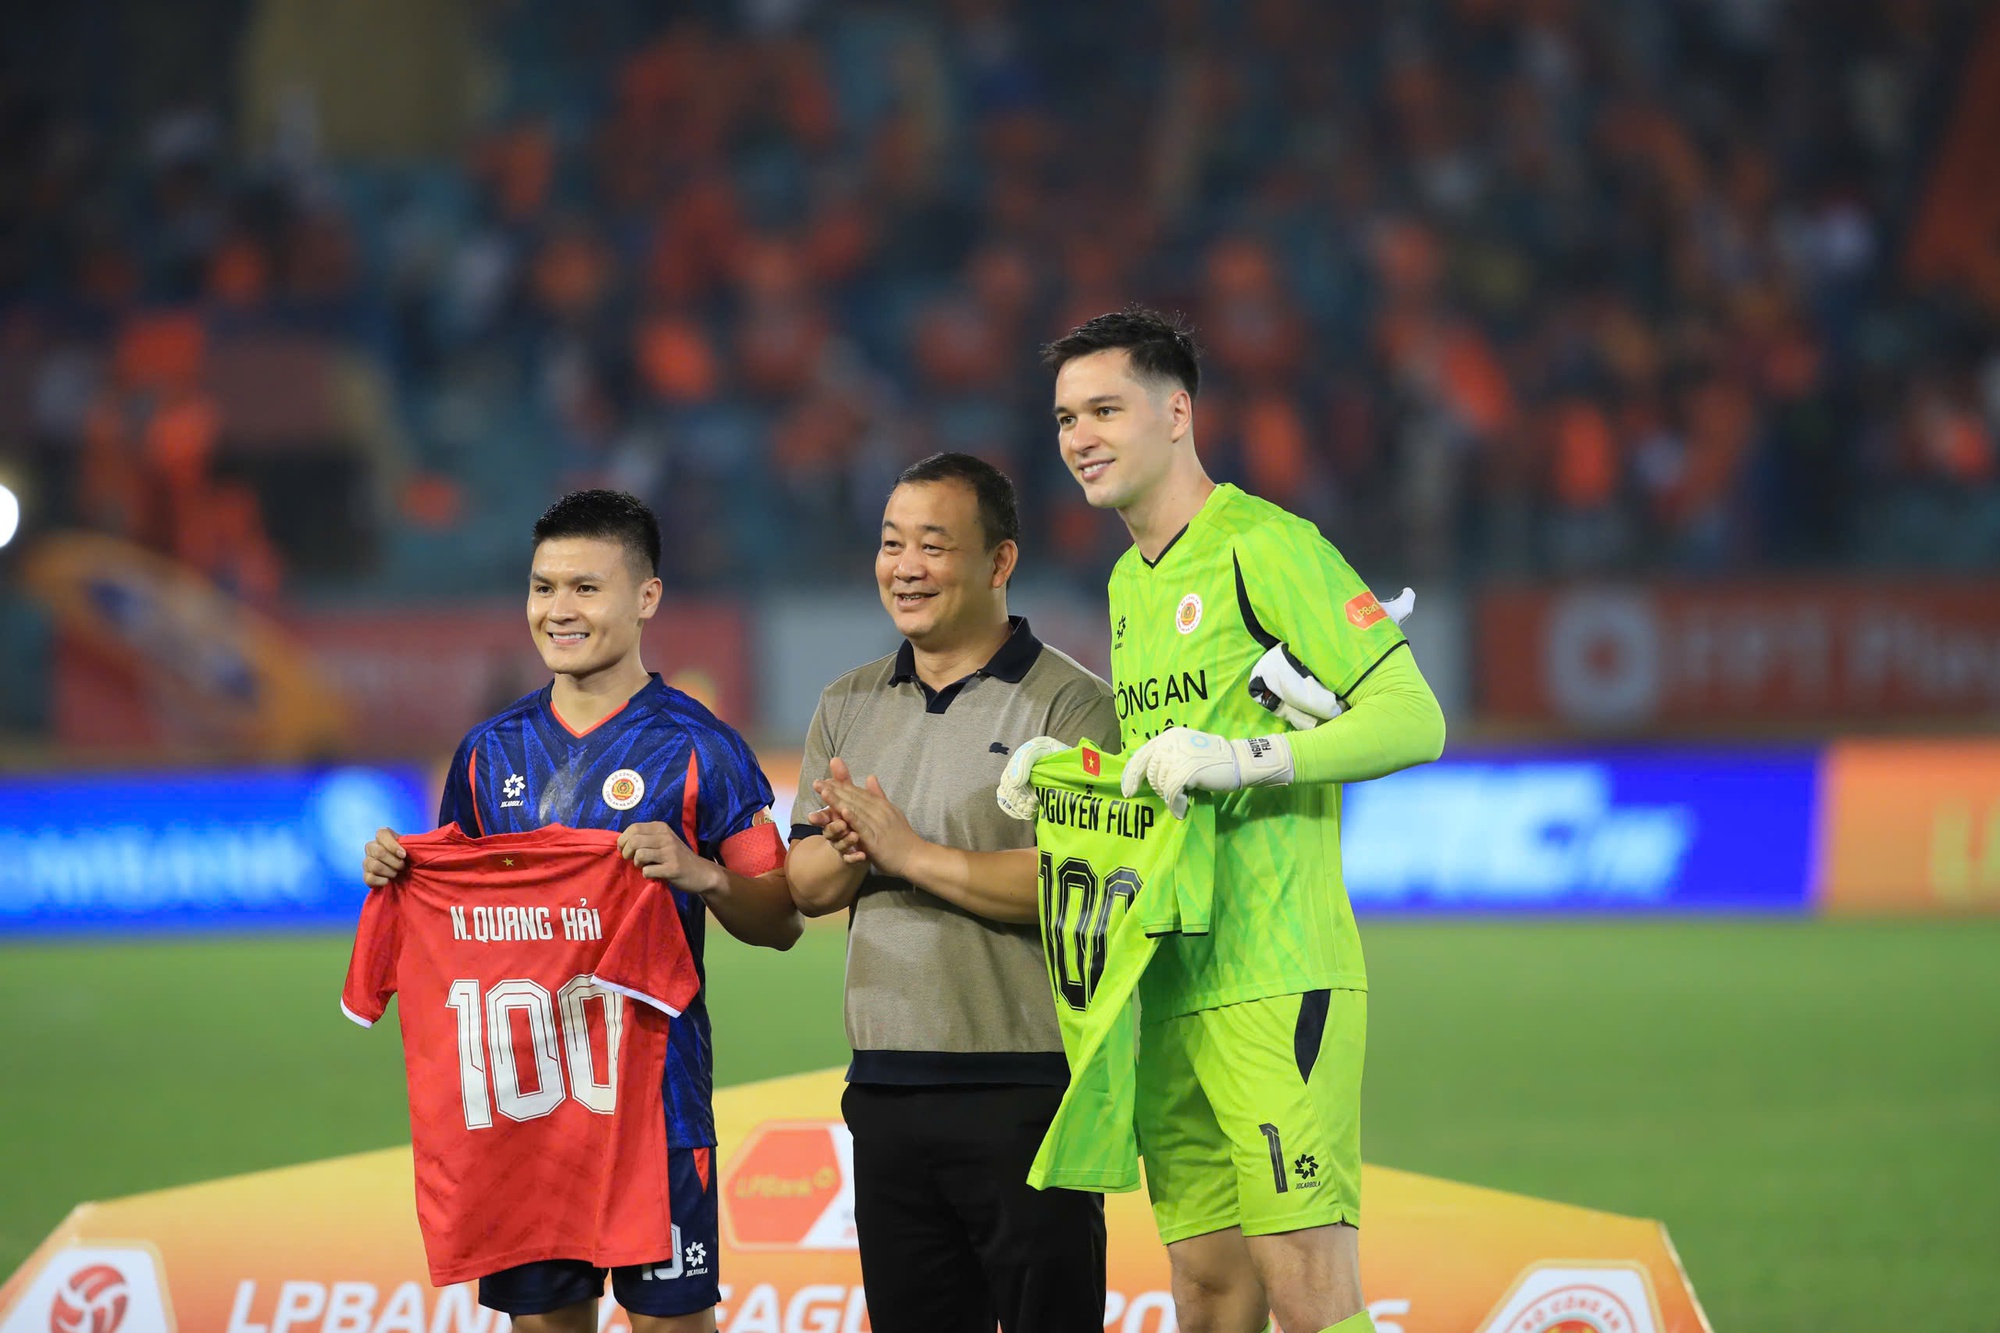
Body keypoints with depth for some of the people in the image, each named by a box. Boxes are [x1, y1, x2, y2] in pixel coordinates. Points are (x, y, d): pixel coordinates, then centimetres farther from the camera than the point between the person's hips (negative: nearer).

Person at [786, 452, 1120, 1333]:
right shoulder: (850, 707, 14)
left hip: (1025, 1087, -6)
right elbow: (805, 889, 12)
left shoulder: (1071, 706, -6)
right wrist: (847, 854, -11)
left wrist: (909, 853, -17)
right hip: (888, 1087, 6)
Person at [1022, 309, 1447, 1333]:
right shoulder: (1130, 582, 20)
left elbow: (1414, 719, -15)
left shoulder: (1262, 546, -8)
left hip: (1278, 980, -8)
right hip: (1167, 995, 8)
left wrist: (1243, 756, -25)